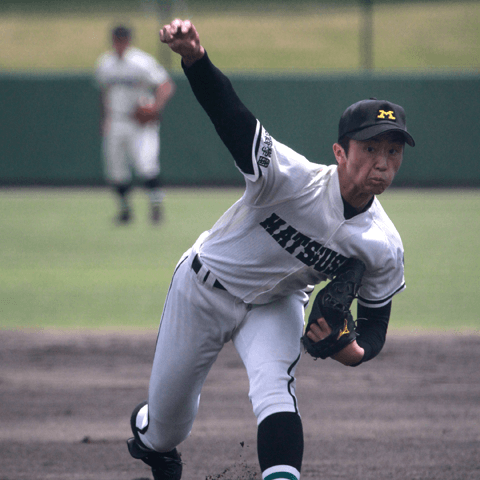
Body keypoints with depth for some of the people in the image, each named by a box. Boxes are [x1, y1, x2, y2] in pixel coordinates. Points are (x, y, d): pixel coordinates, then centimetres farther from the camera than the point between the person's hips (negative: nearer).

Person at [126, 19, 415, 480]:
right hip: (204, 290, -2)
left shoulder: (384, 247, -22)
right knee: (169, 415, 15)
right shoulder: (295, 180, -36)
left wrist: (356, 352, -30)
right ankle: (149, 433, 53)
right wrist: (194, 58, -67)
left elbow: (376, 316, -6)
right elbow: (232, 116, -48)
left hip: (275, 306, 2)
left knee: (274, 391, -29)